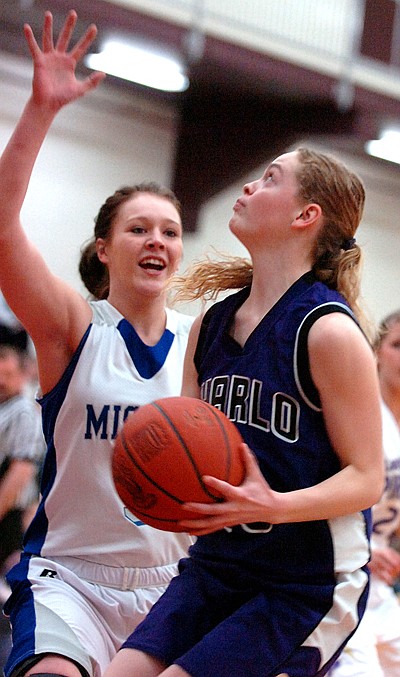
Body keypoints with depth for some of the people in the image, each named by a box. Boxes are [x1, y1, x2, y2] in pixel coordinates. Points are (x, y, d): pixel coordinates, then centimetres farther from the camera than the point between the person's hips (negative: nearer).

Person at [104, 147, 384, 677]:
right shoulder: (211, 325, 7)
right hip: (215, 568, 6)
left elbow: (367, 478, -12)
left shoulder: (329, 330, -14)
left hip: (307, 587, -6)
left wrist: (274, 506, -28)